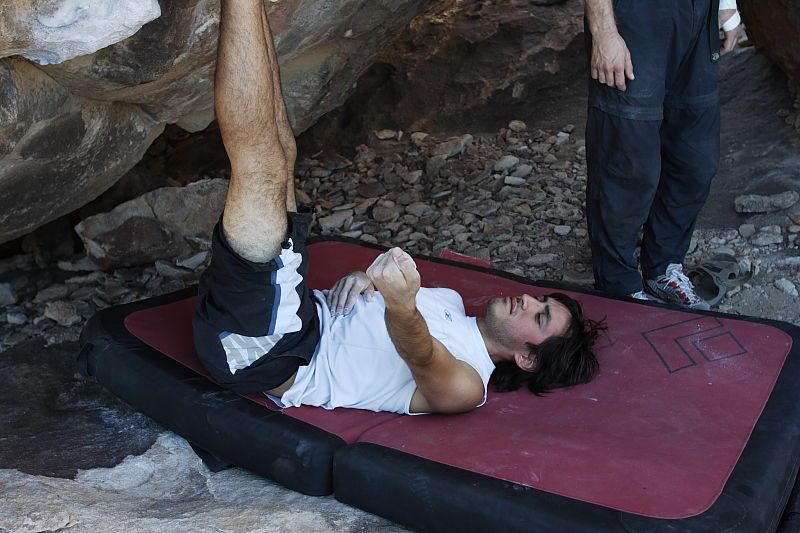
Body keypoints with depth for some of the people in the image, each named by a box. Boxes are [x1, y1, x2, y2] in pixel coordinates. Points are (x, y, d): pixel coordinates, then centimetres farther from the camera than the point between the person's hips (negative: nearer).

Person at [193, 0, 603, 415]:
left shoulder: (465, 386, -10)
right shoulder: (452, 300, 16)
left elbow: (421, 355, -32)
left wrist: (402, 306, -54)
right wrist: (366, 277, -1)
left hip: (257, 352, -8)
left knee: (264, 169, -27)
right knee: (277, 146, 8)